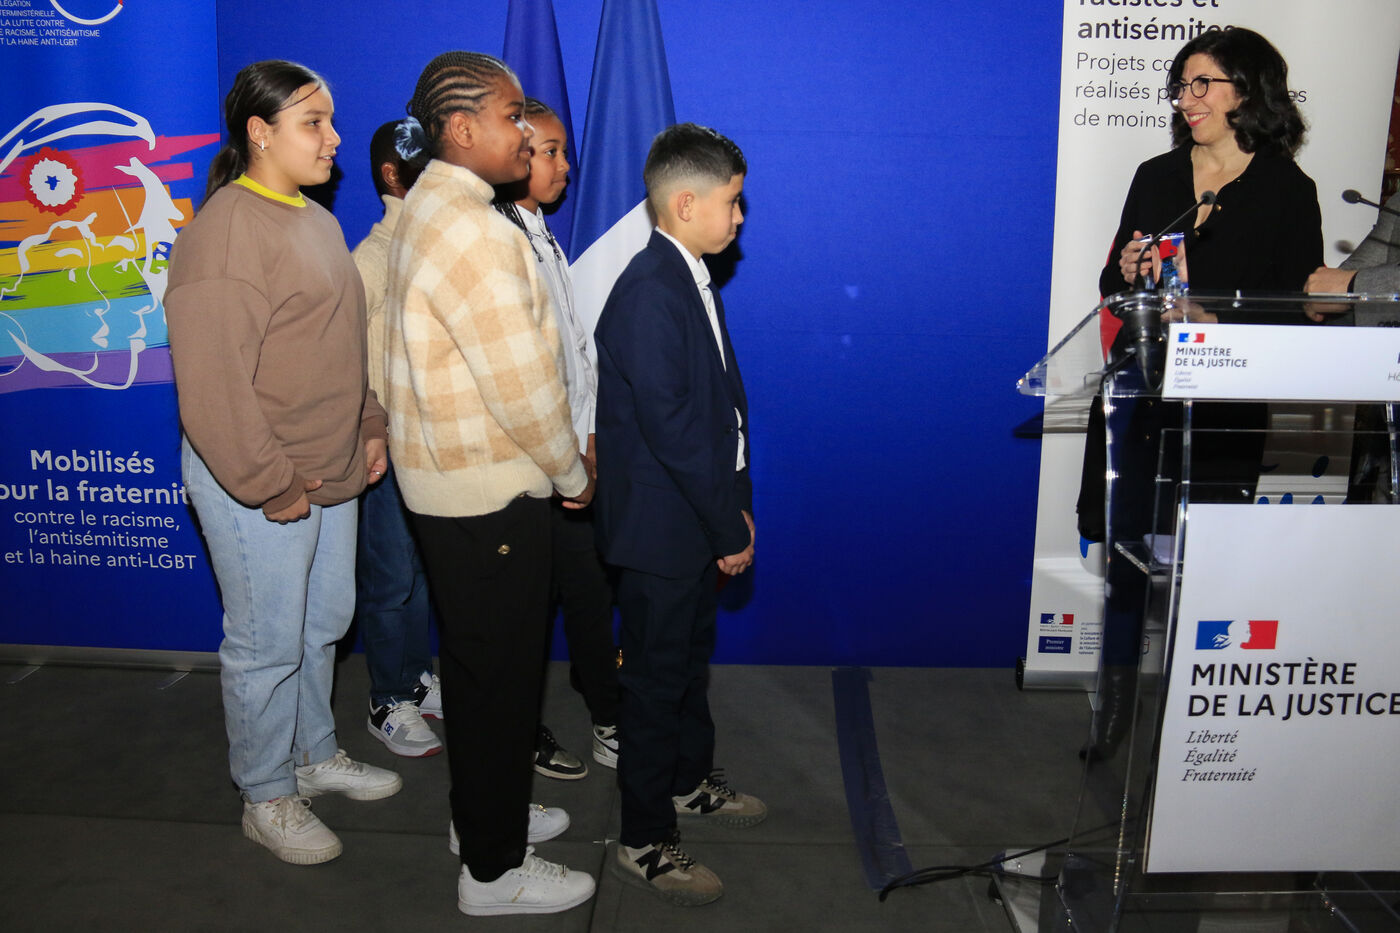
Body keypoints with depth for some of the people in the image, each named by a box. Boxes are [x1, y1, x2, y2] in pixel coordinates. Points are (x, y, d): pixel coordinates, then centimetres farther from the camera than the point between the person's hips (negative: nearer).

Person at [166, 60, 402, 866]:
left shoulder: (317, 220, 12)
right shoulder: (226, 233, -18)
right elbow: (210, 383, -23)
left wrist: (369, 427, 13)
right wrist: (270, 485, -20)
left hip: (329, 470, 9)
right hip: (256, 487, -9)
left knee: (325, 624, 21)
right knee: (268, 647, 5)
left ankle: (316, 753, 40)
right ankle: (267, 798, 24)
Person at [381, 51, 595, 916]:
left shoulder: (432, 207, 11)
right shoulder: (475, 230, -23)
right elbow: (523, 384, -23)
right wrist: (575, 474, -7)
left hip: (451, 479, 10)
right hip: (490, 489, -10)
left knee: (479, 660, 22)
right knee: (500, 672, 3)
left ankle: (486, 814, 40)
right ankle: (495, 871, 20)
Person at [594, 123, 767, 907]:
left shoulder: (691, 280, 9)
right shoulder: (649, 293, -22)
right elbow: (670, 425, -26)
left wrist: (736, 504, 7)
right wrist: (730, 526, -19)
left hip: (699, 519, 9)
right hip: (661, 525, -9)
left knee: (691, 657, 24)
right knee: (657, 678, 4)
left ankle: (691, 780, 44)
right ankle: (645, 843, 20)